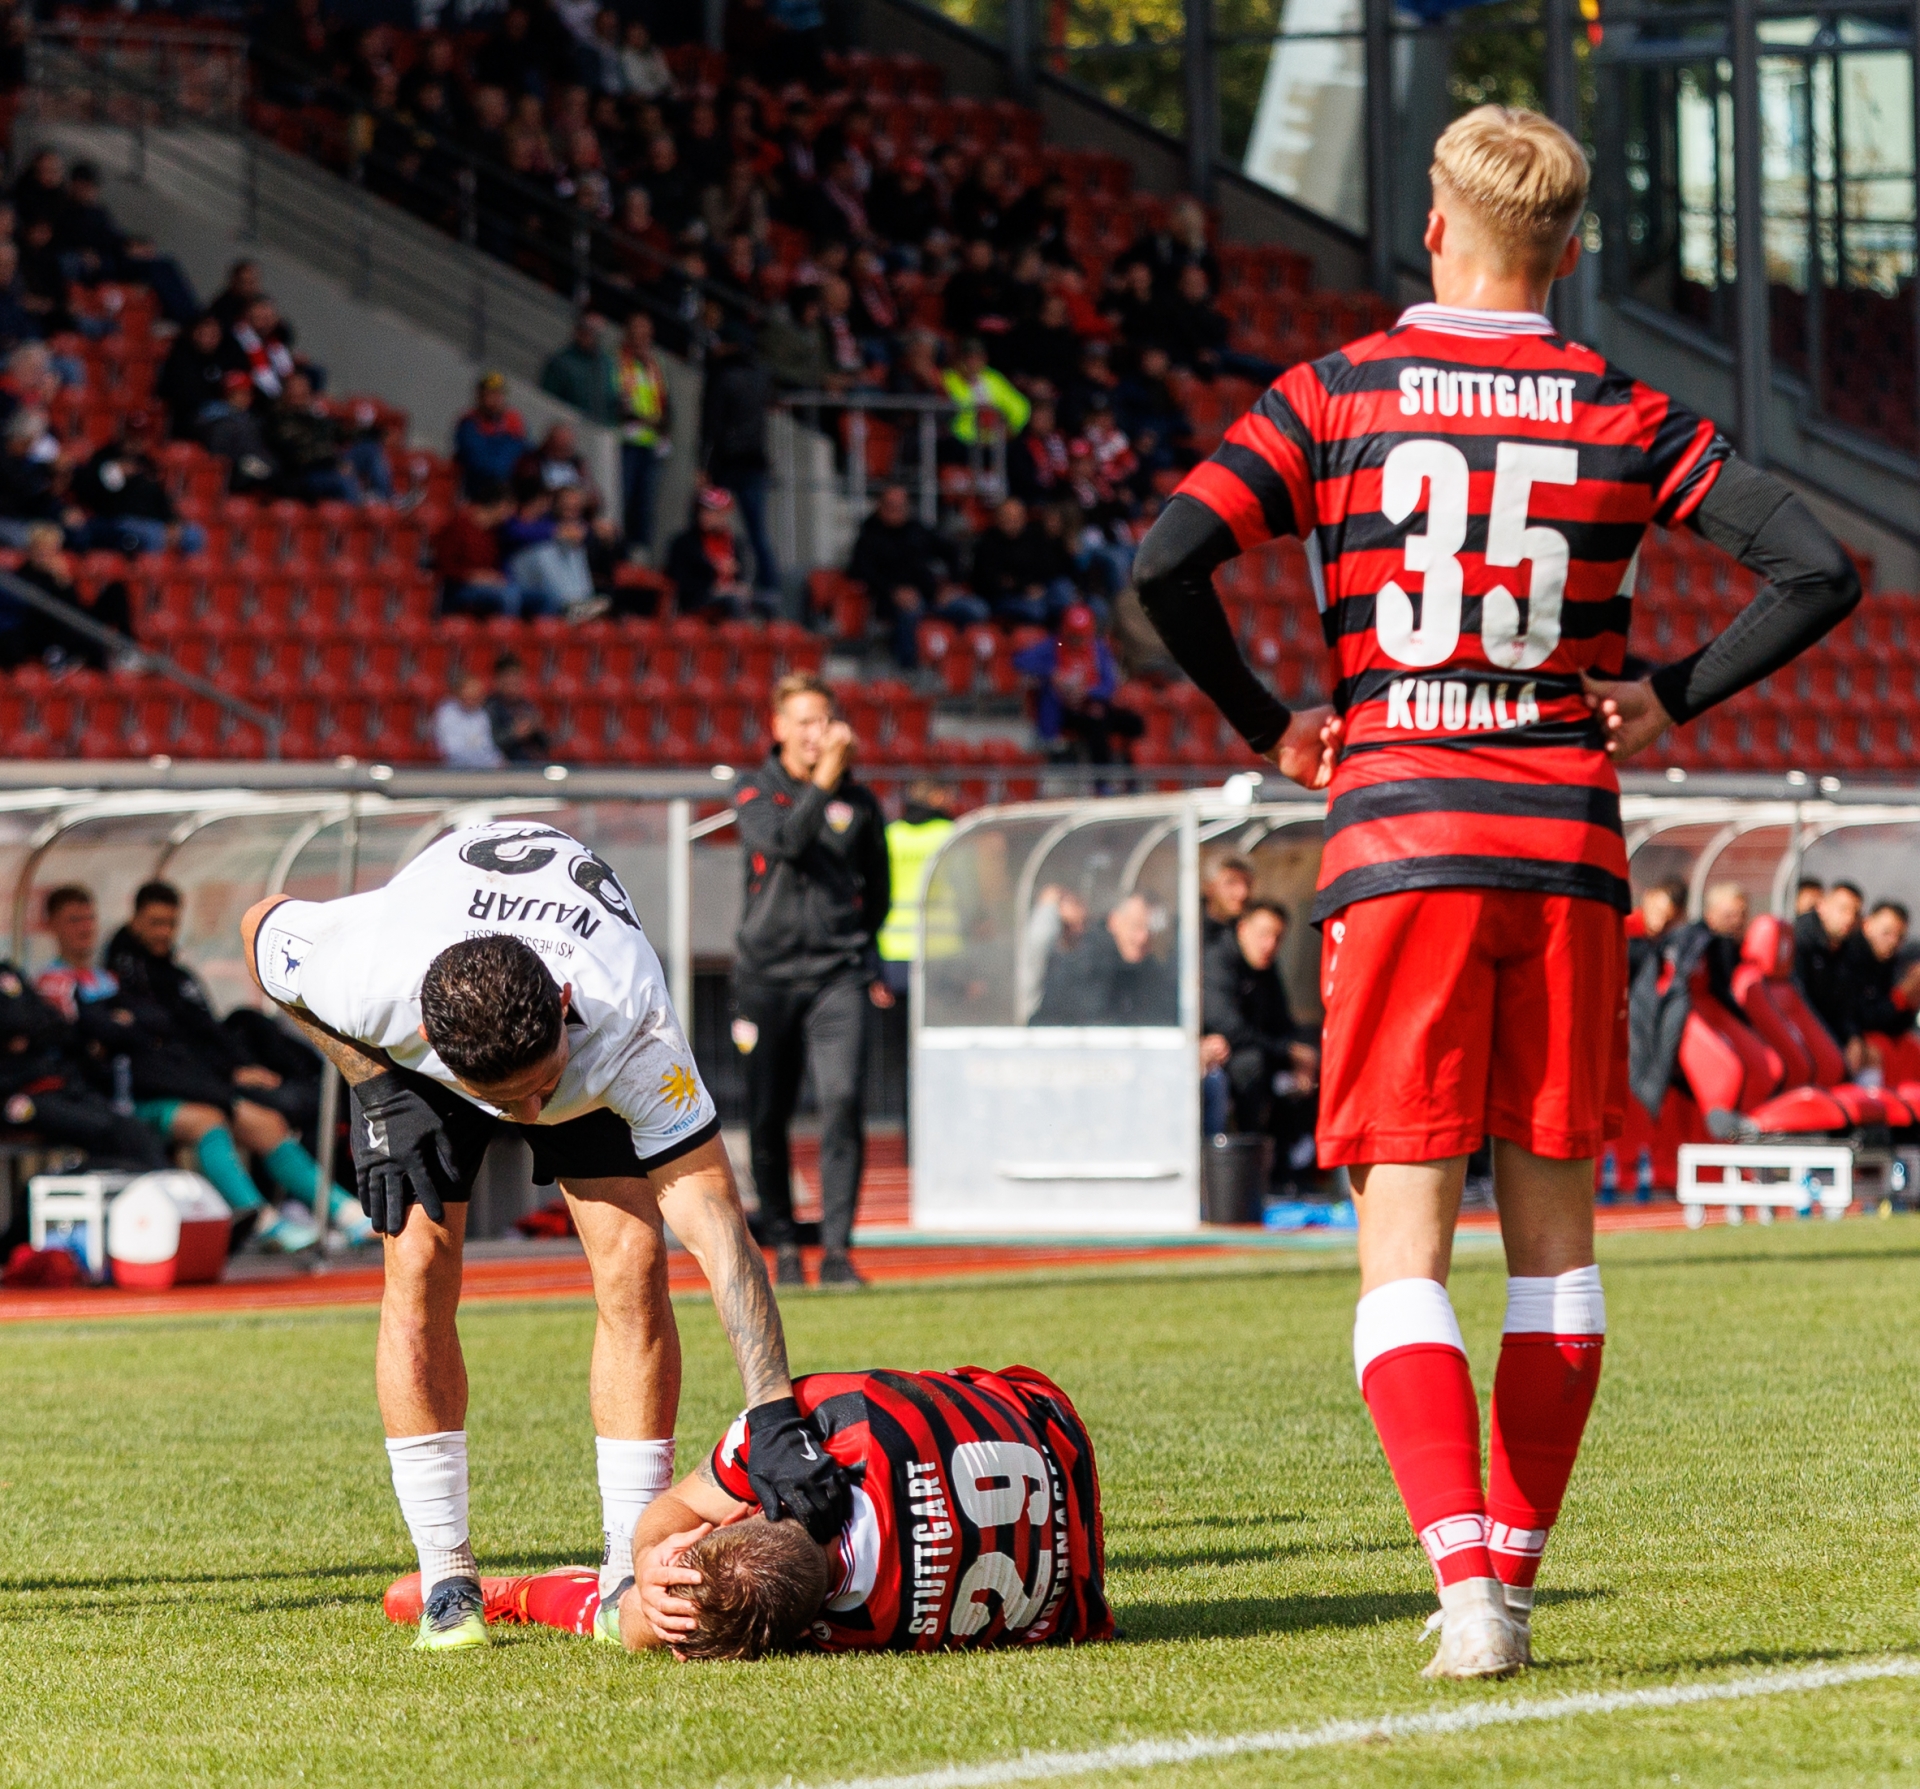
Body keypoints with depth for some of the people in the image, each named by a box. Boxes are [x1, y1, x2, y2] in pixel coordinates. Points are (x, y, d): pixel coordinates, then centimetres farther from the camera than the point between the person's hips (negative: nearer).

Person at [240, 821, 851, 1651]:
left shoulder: (635, 1029, -44)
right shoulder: (371, 981, -43)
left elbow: (712, 1212, -45)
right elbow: (261, 927, -19)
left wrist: (774, 1414, -52)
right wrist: (377, 1091, -20)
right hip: (404, 1055, 0)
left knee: (632, 1263, -17)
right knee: (419, 1266, -16)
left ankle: (629, 1571, -8)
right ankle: (446, 1578, -8)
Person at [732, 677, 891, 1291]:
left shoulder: (858, 802, 9)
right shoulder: (754, 792, 4)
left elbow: (877, 889, 20)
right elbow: (781, 840, -17)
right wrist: (823, 781, -24)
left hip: (838, 975, 0)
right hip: (767, 970, 0)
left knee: (844, 1101, -15)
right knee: (768, 1117, 2)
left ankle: (837, 1249, -13)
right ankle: (783, 1244, 17)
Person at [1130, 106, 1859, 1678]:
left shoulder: (1329, 400, 2)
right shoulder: (1623, 418, 4)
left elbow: (1166, 565, -9)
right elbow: (1819, 571, -2)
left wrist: (1267, 726, 5)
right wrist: (1673, 698, 10)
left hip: (1397, 844, -1)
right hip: (1568, 846, 2)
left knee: (1404, 1247, -2)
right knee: (1554, 1233, 12)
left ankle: (1464, 1572, -18)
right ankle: (1515, 1575, 13)